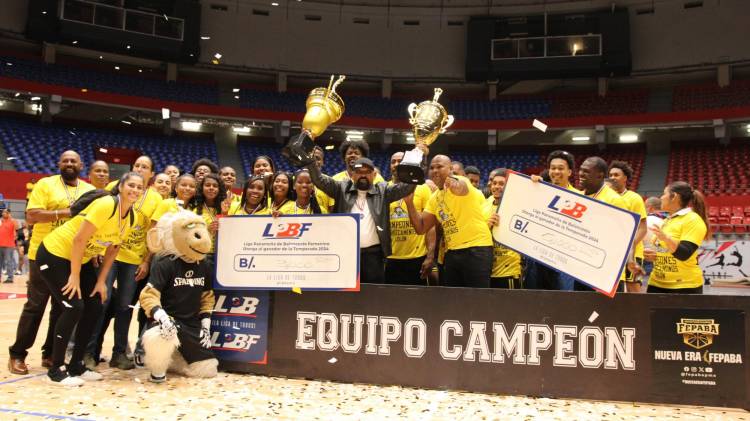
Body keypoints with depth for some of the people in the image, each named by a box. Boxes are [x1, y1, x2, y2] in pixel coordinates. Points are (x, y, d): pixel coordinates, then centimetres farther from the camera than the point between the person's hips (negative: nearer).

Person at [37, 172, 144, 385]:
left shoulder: (130, 217, -1)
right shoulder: (106, 205, -27)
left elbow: (113, 248, 8)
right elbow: (79, 239, -27)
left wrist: (101, 280, 4)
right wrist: (74, 276, -21)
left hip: (81, 259, 9)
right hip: (54, 254, -9)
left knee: (95, 307, 4)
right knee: (74, 307, -15)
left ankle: (76, 365, 18)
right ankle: (56, 369, 1)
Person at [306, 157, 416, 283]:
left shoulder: (383, 191, 9)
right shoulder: (342, 188, 9)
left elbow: (405, 187, 0)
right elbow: (319, 180, 1)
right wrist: (311, 162, -14)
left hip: (373, 252, 0)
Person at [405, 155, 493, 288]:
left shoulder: (460, 181, -7)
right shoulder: (434, 198, 14)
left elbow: (459, 187, -34)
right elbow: (421, 228, 10)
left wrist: (454, 185, -57)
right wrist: (409, 202, -1)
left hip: (476, 249, -7)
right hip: (451, 253, 7)